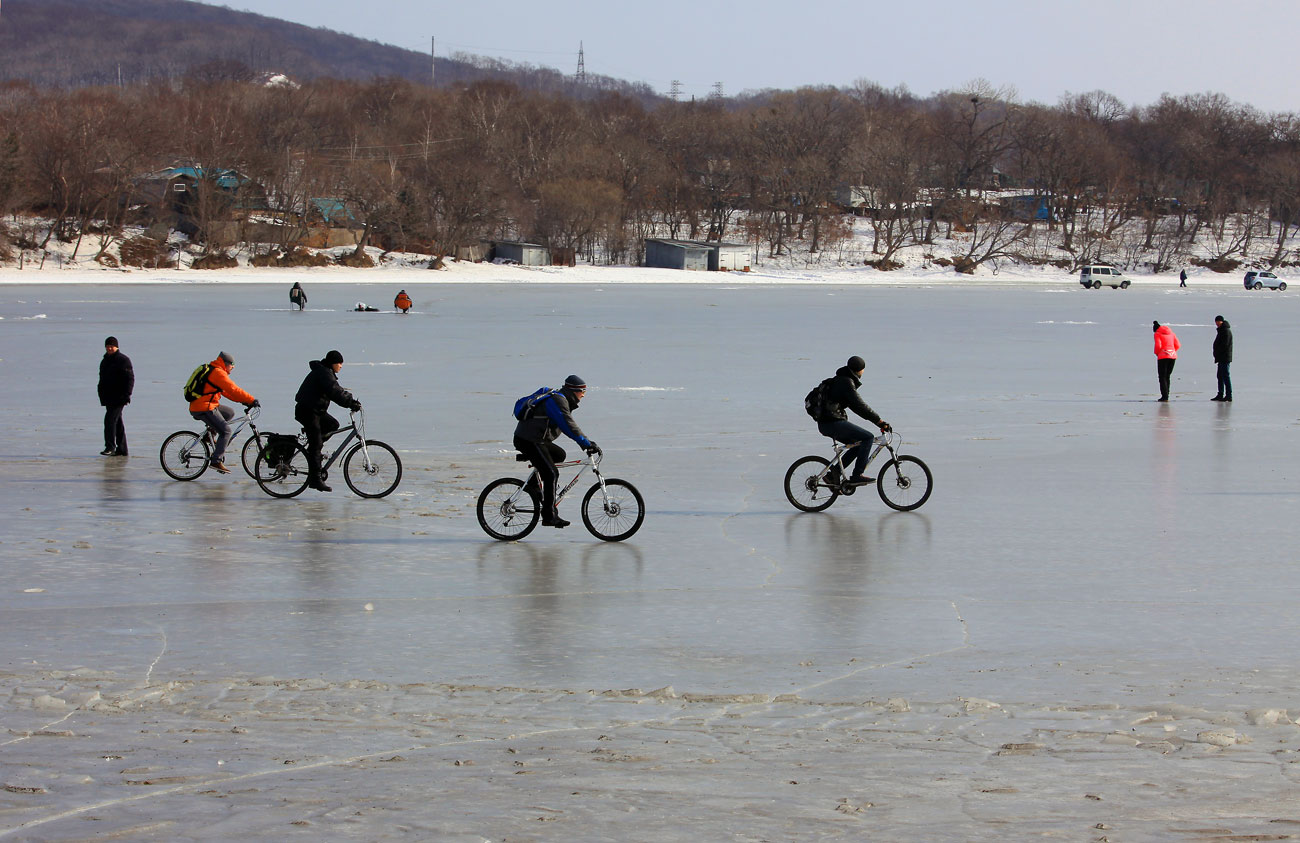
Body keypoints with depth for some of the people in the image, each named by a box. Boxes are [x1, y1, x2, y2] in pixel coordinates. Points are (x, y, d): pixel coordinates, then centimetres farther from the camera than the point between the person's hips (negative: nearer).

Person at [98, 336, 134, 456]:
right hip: (108, 398, 8)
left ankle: (110, 447, -19)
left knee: (110, 419, -17)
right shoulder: (104, 361, 17)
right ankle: (122, 449, 14)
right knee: (117, 422, 10)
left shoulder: (123, 360, -6)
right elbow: (102, 379, 25)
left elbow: (130, 378, -10)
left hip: (119, 398, -8)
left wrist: (126, 394, -18)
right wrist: (102, 396, 20)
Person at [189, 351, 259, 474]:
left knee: (230, 413, 20)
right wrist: (252, 400, -14)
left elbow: (227, 391, 21)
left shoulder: (213, 371, 19)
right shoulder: (218, 373, -13)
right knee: (226, 430, -8)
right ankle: (217, 461, -11)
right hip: (203, 408, -10)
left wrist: (244, 401, 14)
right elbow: (233, 390, -18)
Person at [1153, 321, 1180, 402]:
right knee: (1167, 376, 16)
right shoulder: (1170, 332, 16)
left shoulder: (1157, 334, -1)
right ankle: (1166, 395, 15)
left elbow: (1158, 346, -14)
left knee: (1162, 377, -1)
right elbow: (1178, 345, 11)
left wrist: (1157, 353, 4)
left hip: (1163, 356, -6)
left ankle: (1165, 396, -11)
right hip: (1173, 356, 6)